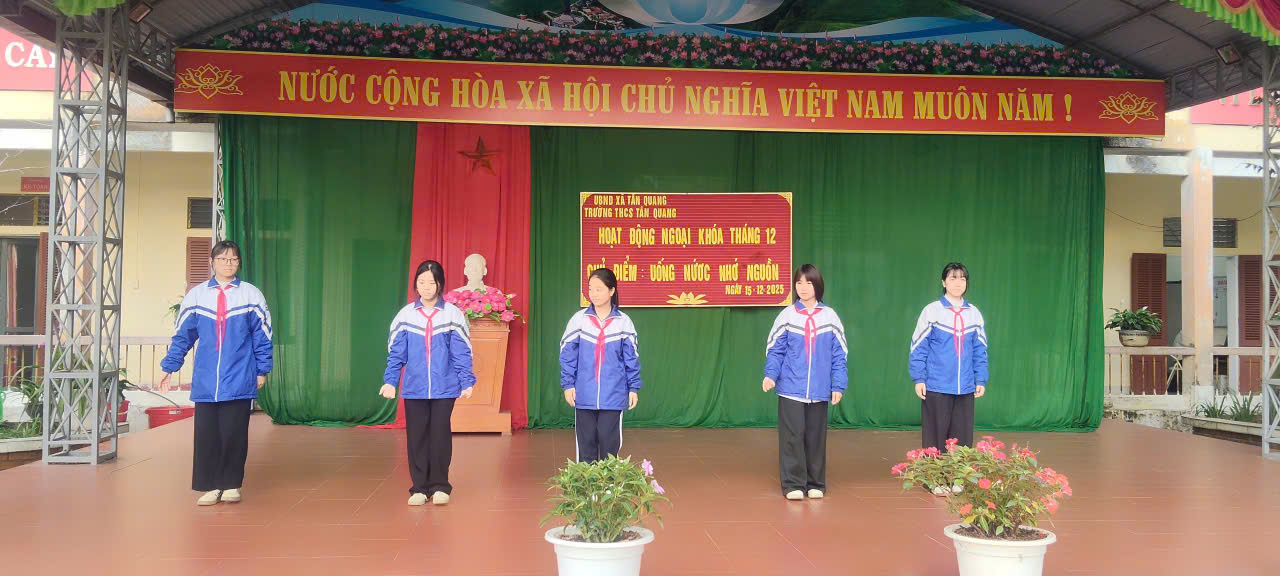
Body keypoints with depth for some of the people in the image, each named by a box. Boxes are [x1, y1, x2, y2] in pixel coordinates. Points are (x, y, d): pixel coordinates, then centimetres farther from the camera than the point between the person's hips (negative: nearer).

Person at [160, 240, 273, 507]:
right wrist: (169, 367, 8)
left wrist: (262, 370, 3)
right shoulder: (196, 296, 6)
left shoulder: (251, 295, 2)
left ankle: (232, 485, 14)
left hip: (239, 382, -1)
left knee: (234, 434, 1)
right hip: (205, 382, 1)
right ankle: (211, 486, 11)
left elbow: (262, 336, 5)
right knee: (206, 435, 2)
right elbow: (182, 336, 10)